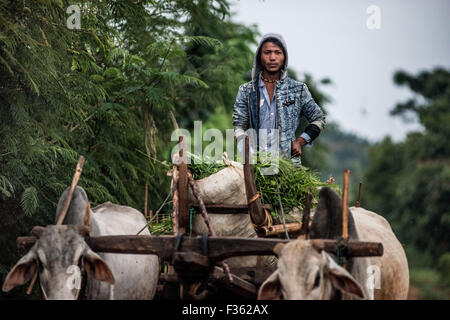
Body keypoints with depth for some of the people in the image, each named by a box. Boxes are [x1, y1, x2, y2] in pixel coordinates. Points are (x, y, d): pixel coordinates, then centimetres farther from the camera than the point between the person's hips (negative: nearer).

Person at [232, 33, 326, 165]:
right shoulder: (246, 91, 13)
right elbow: (239, 126, 10)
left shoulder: (298, 89, 11)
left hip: (288, 160, 0)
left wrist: (300, 141, 6)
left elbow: (318, 119, 21)